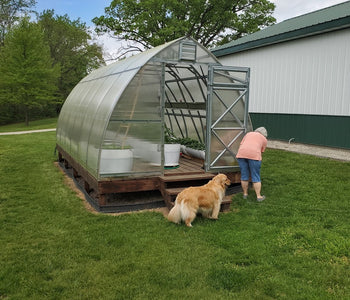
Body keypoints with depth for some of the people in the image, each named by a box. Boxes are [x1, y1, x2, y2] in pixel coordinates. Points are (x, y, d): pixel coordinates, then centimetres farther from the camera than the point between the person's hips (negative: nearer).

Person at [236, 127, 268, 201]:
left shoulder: (248, 134, 27)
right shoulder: (264, 139, 20)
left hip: (241, 153, 3)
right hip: (254, 155, -3)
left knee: (244, 175, 12)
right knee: (256, 177, 5)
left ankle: (245, 194, 22)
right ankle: (258, 196, 10)